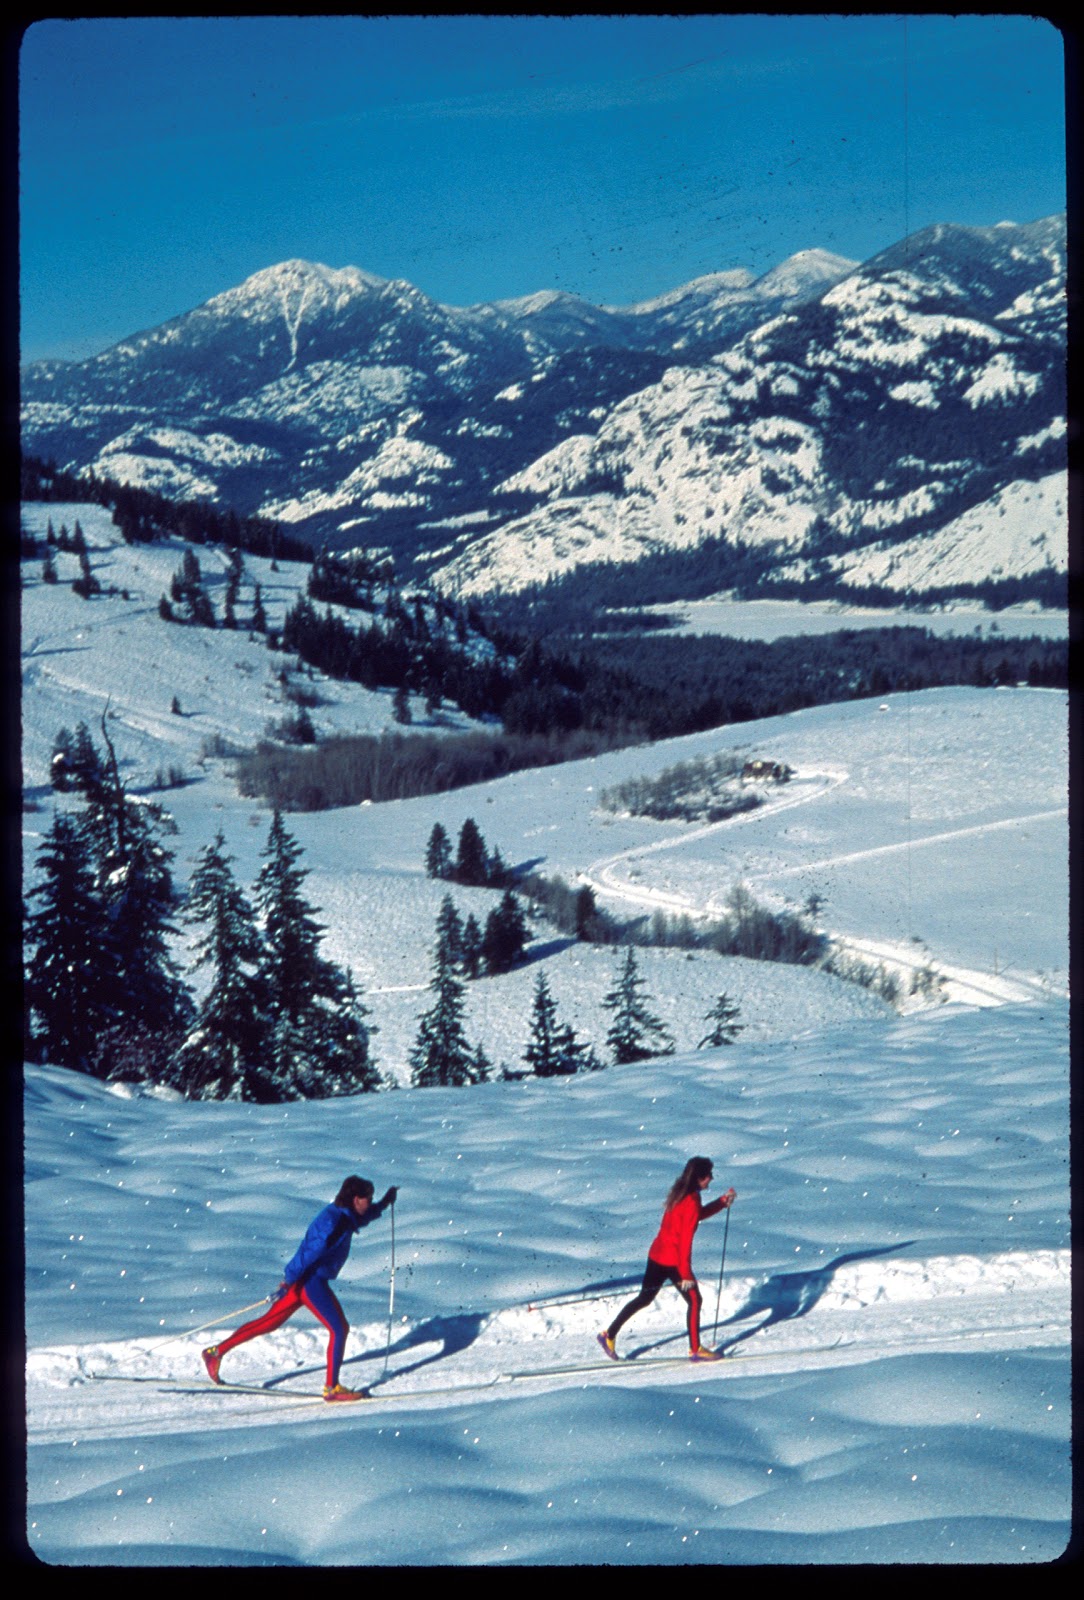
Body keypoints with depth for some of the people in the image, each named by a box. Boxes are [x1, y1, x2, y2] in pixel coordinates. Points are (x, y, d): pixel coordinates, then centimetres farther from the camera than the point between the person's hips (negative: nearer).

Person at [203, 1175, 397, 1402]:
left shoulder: (344, 1216, 10)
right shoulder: (334, 1220, -20)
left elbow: (362, 1217, 35)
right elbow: (312, 1250, -23)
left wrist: (383, 1204, 30)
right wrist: (288, 1282, -24)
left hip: (303, 1280, 10)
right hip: (310, 1279, -10)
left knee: (269, 1323, 16)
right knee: (339, 1328, -8)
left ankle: (216, 1352, 22)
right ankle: (332, 1387, -5)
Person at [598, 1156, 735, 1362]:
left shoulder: (681, 1194, 6)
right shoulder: (691, 1202, -21)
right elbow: (685, 1239, -22)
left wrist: (723, 1202, 15)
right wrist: (685, 1274, -19)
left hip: (656, 1256, 9)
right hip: (673, 1261, -9)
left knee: (644, 1299, 19)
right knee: (694, 1300, 4)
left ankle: (609, 1334, 22)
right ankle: (695, 1350, 9)